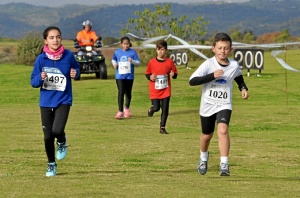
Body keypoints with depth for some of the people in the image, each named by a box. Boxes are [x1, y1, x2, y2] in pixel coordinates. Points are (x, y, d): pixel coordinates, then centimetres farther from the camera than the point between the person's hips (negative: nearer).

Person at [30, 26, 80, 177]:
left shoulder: (68, 55, -7)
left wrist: (75, 73, -10)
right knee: (48, 136, 6)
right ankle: (51, 164, 29)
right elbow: (33, 82, -2)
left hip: (63, 100, -1)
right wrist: (40, 78, -24)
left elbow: (76, 68, 13)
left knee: (57, 130, -22)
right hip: (46, 102, 1)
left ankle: (62, 143, 15)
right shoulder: (41, 59, -7)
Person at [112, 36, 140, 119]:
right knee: (121, 92, -11)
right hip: (119, 76, 0)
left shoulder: (133, 52, -3)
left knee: (128, 93, 13)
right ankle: (120, 111, -8)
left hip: (129, 76, 0)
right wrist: (114, 64, -1)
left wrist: (132, 61, -22)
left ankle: (127, 108, 37)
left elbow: (138, 62, -3)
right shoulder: (117, 52, 3)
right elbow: (113, 59, 21)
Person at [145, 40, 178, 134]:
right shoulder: (152, 62, -3)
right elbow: (147, 73, 6)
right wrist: (150, 77, -15)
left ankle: (162, 128, 9)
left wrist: (173, 75, -19)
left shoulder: (169, 62, -3)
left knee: (165, 109, 0)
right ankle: (151, 109, 31)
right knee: (156, 108, -6)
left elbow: (175, 74, 3)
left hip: (166, 90, 1)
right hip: (154, 90, -1)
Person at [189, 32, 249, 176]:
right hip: (207, 105, 0)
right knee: (207, 135, 17)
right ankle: (203, 158, 47)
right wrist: (212, 76, -31)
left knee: (223, 130, -24)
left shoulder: (234, 65, -5)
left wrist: (243, 88, 3)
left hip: (224, 105, 0)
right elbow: (192, 81, -25)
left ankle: (224, 164, -22)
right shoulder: (208, 64, -16)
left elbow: (238, 77, 20)